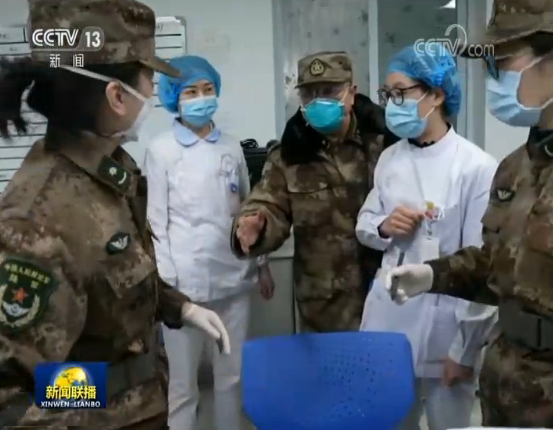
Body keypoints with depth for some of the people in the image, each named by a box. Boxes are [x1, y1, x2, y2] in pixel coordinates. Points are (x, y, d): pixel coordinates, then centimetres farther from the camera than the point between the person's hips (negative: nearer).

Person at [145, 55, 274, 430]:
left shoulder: (232, 147, 8)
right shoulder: (161, 150, -2)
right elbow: (157, 221, -4)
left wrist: (262, 264, 13)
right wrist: (166, 282, -10)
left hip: (235, 278, 4)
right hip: (186, 281, -3)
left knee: (232, 375, 14)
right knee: (183, 383, 6)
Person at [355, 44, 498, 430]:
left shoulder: (477, 167, -15)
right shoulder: (389, 159, 5)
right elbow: (364, 223, 14)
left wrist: (467, 348, -11)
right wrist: (383, 226, -10)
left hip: (445, 331, -5)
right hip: (387, 323, 5)